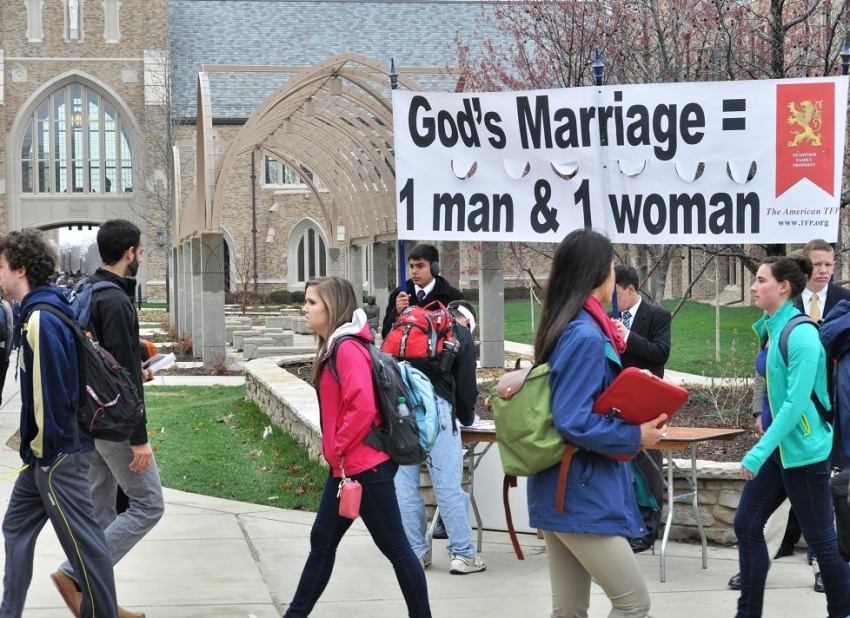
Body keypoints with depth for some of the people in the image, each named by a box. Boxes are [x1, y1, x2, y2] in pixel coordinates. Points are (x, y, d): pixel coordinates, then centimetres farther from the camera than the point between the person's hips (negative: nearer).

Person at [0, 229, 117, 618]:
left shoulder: (40, 319, -20)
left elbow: (50, 391, -22)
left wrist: (46, 449, -15)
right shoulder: (38, 312, 11)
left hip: (58, 453, -11)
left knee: (84, 541, -1)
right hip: (44, 451, 11)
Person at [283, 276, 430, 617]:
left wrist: (337, 448, -15)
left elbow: (363, 407, -26)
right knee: (321, 541, 16)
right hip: (345, 466, 10)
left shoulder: (348, 349, -18)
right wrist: (334, 450, 12)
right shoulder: (333, 348, 13)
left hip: (366, 467, -10)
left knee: (395, 547, 0)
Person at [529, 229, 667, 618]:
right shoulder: (586, 335, -18)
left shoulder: (568, 328, 11)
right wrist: (637, 437, -13)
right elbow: (575, 423, -23)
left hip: (564, 490, 9)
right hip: (581, 495, -9)